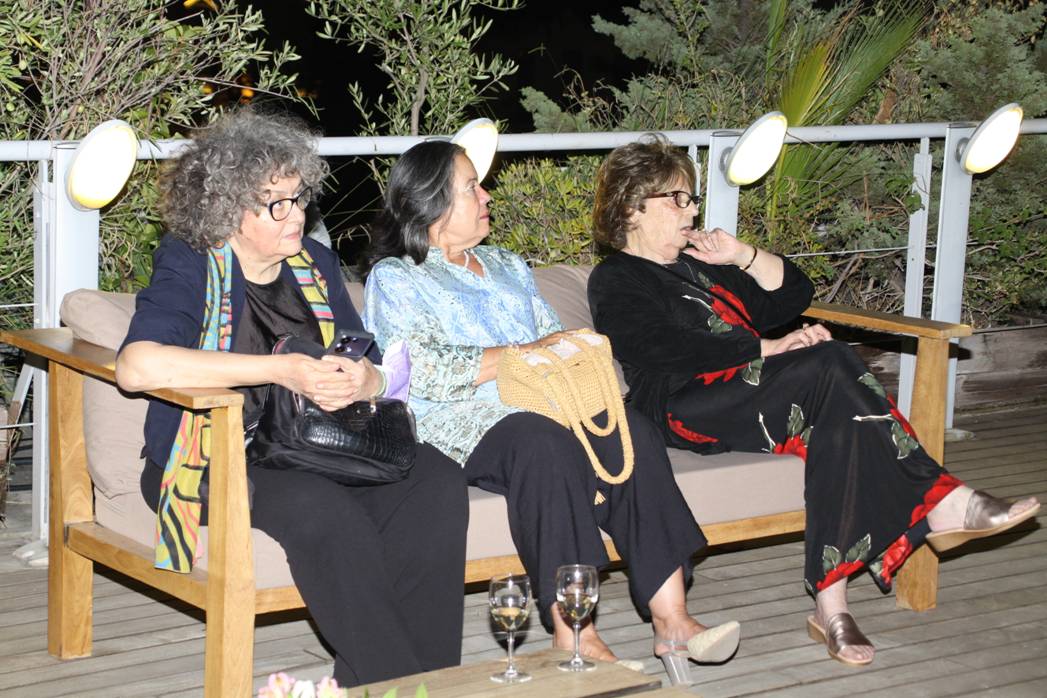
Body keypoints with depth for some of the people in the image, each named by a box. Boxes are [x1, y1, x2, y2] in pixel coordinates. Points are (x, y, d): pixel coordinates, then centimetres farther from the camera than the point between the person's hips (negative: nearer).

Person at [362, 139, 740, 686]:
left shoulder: (508, 267, 29)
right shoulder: (394, 280, 7)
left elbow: (554, 338, 22)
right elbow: (423, 370, -10)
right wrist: (527, 353, -9)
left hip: (543, 411, 6)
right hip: (461, 426, -6)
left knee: (632, 432, -25)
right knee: (544, 442, -38)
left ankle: (670, 619, -34)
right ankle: (573, 635, -41)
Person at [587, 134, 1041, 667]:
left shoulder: (695, 263, 29)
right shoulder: (616, 281, 5)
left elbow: (795, 293, 26)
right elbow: (674, 352, -12)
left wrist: (742, 257, 10)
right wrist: (771, 348, -15)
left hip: (750, 395, 7)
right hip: (685, 409, -7)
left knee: (839, 414, -27)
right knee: (830, 364, -28)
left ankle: (832, 602, -33)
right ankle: (938, 502, -27)